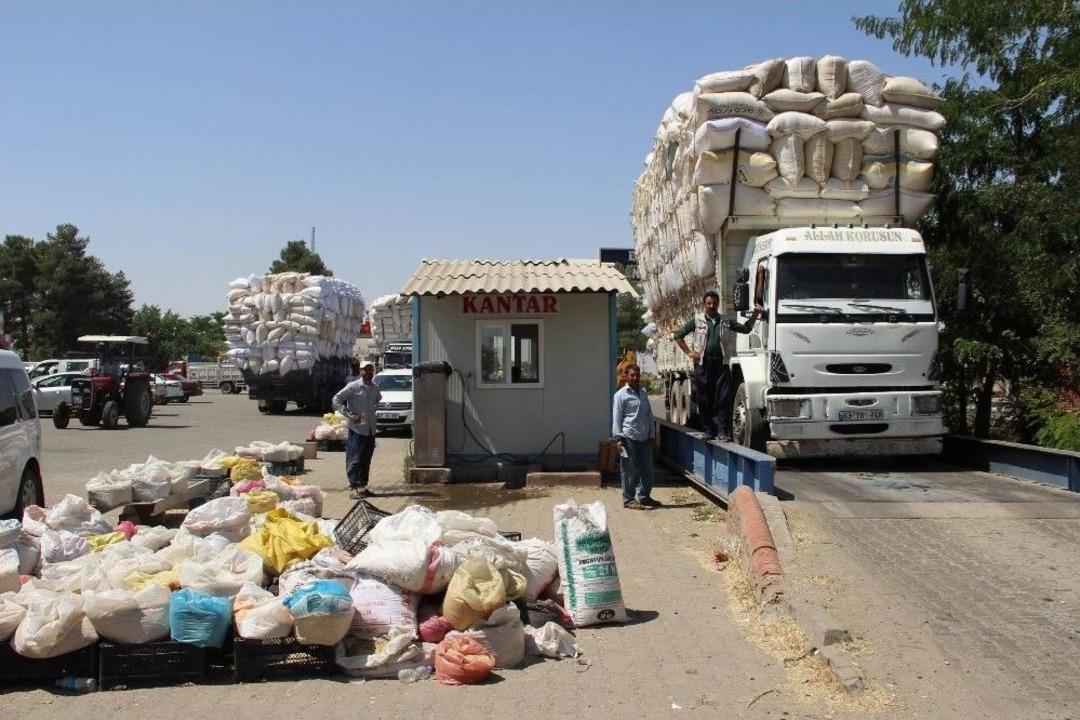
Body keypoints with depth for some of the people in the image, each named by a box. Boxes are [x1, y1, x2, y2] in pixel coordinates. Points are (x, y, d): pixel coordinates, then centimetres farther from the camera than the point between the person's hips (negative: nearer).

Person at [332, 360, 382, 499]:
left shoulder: (374, 388, 9)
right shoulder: (353, 386, -9)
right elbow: (336, 400, -9)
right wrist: (349, 415, -14)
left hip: (371, 429, 6)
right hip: (357, 429, -6)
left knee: (366, 459, 10)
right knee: (355, 459, -6)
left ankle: (363, 486, 18)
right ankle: (354, 488, -4)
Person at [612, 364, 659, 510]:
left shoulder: (643, 393, 15)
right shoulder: (621, 395, -4)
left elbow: (649, 415, 18)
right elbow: (616, 417, -6)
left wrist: (652, 434, 13)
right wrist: (619, 437, -12)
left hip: (644, 438, 6)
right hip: (629, 438, -6)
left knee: (647, 468, 10)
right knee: (629, 470, -1)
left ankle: (644, 496, 23)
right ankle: (628, 500, 8)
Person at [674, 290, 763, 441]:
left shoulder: (724, 321, 12)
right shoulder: (697, 320, 6)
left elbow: (746, 328, 18)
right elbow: (679, 336, 8)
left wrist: (755, 315, 5)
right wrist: (689, 352, 1)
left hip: (721, 363, 1)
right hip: (703, 364, -1)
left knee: (724, 398, -5)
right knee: (704, 399, 3)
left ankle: (723, 431, -1)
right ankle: (709, 430, 12)